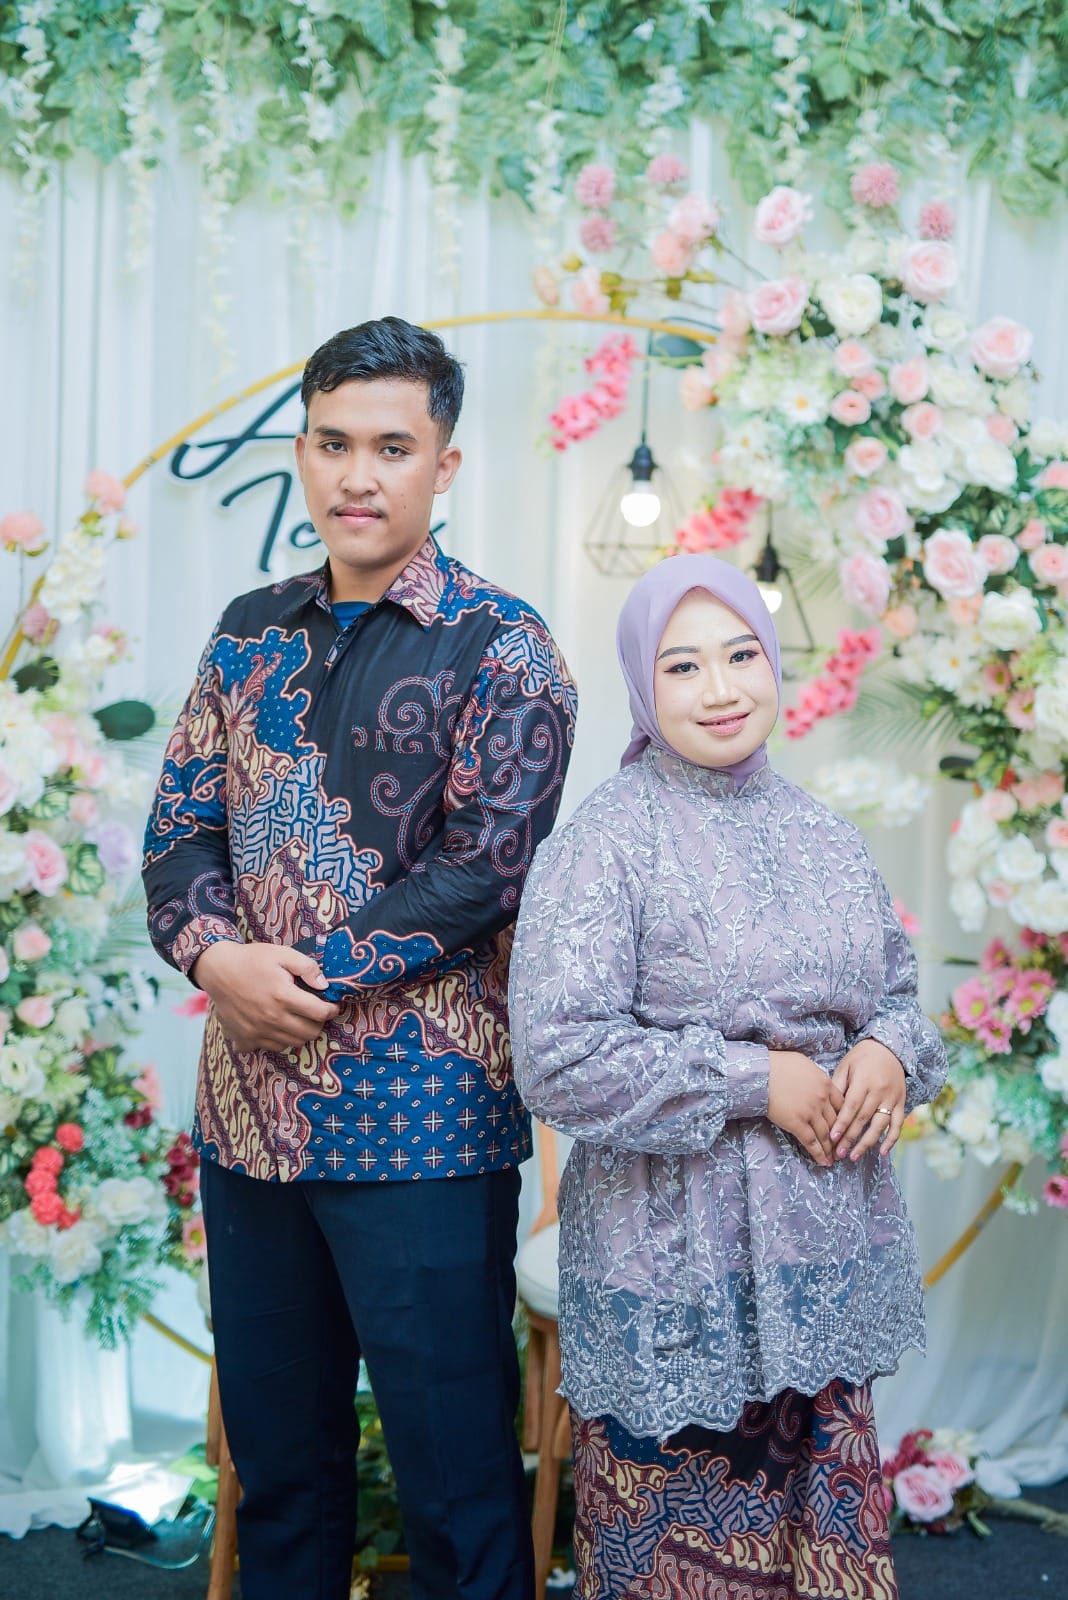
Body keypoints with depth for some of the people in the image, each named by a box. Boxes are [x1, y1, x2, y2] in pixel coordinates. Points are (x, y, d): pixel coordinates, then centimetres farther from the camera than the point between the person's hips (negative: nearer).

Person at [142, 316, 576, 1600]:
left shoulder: (500, 651, -4)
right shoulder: (250, 634, 12)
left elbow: (486, 869, -13)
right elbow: (179, 829, 9)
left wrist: (305, 979, -15)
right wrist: (218, 956, -11)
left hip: (421, 1118, -5)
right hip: (248, 1107, 5)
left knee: (454, 1469, 5)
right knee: (272, 1451, 18)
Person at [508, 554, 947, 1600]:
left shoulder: (824, 838, 9)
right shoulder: (602, 847, -10)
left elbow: (897, 990, 19)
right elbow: (559, 1064, -18)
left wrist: (891, 1055, -4)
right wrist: (759, 1081, -17)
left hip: (826, 1258, 6)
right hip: (678, 1273, -5)